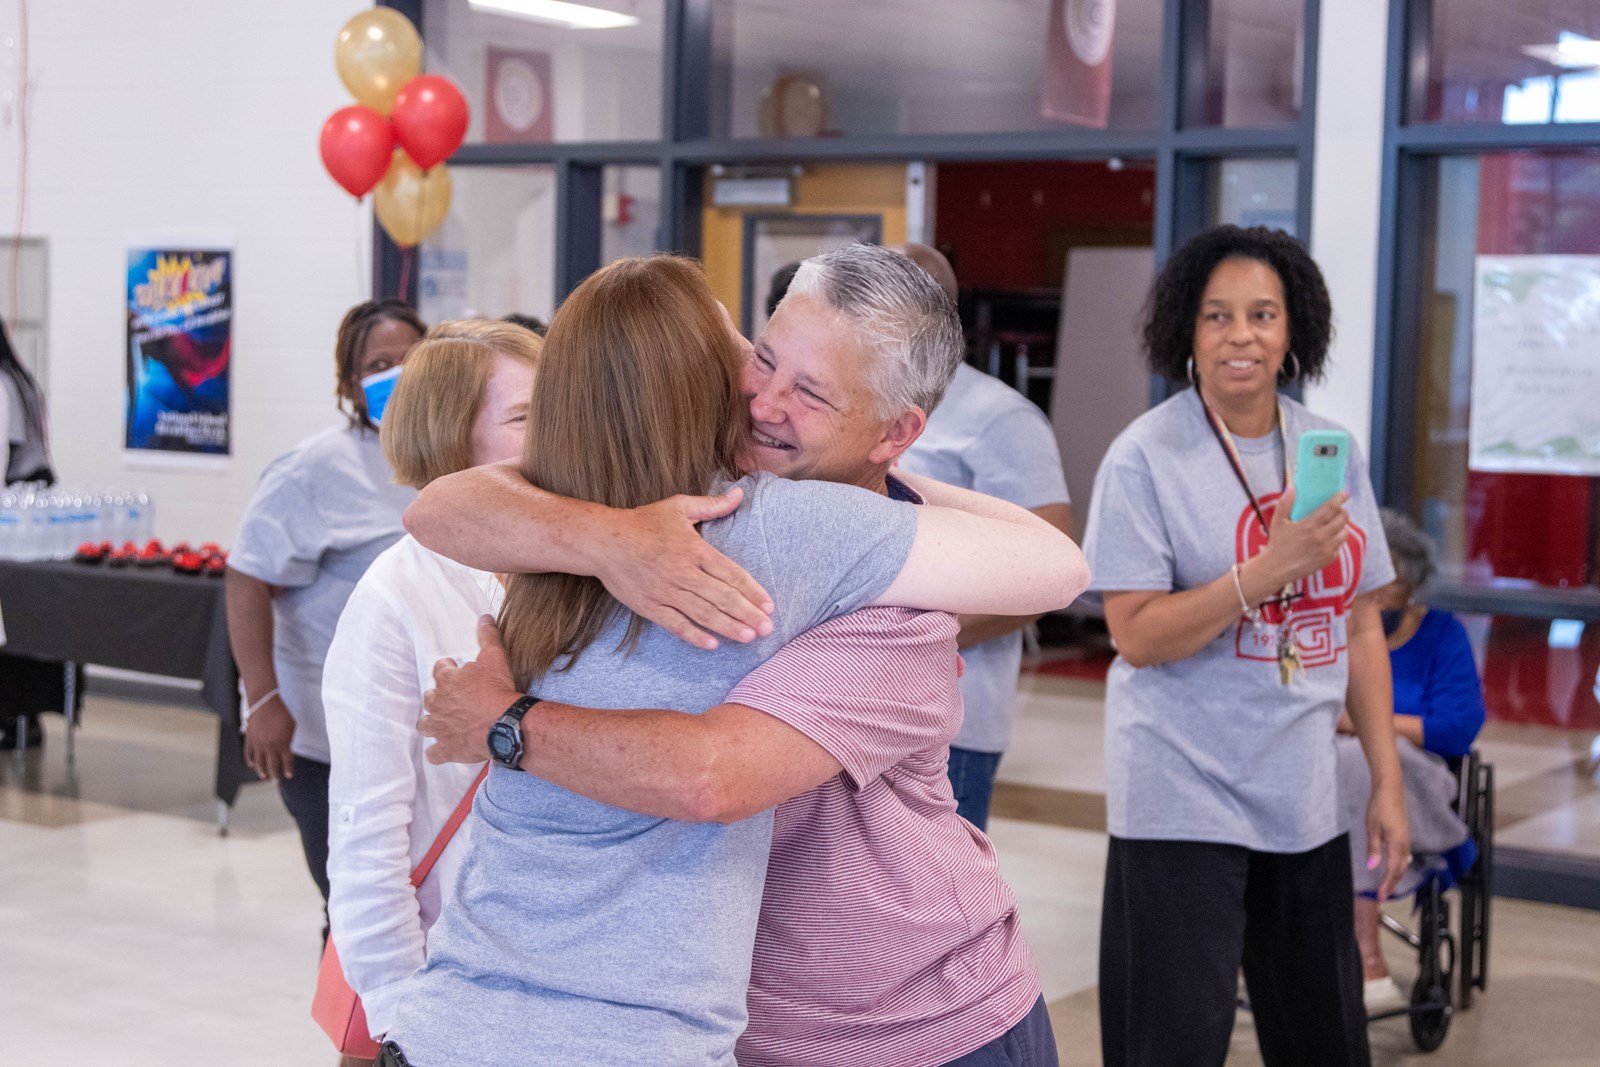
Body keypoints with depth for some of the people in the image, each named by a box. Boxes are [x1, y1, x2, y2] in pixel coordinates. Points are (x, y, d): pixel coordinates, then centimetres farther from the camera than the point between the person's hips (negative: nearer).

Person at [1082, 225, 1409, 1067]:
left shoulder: (1332, 452, 6)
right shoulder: (1147, 457, -8)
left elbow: (1360, 628, 11)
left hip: (1306, 799, 5)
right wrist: (1269, 571, -24)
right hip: (1185, 798, -5)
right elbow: (1137, 636, -14)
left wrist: (1387, 780, 9)